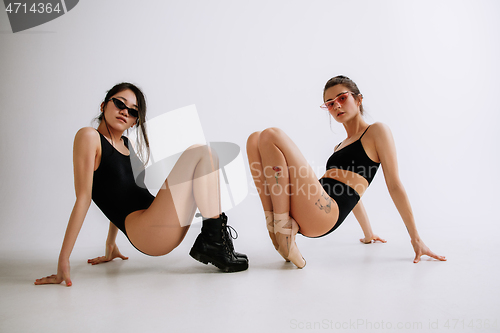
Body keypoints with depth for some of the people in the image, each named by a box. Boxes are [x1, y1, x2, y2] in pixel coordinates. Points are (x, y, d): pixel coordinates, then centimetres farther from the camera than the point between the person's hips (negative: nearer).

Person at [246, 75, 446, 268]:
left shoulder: (377, 131, 8)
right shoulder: (340, 147, 30)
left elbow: (394, 186, 4)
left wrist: (416, 239, 3)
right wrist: (368, 234, 36)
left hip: (325, 214, -8)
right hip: (304, 217, 8)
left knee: (271, 136, -19)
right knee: (255, 140, 0)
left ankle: (283, 229, -19)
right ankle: (275, 224, -13)